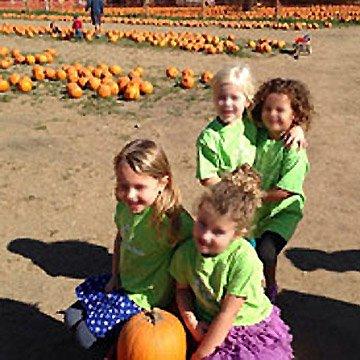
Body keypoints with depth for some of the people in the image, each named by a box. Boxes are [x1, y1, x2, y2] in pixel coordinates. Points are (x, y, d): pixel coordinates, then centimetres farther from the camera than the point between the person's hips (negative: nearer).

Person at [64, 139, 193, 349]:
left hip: (145, 298, -7)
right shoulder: (124, 206, -10)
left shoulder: (172, 219, -35)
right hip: (123, 281, 7)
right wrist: (115, 276, 9)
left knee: (96, 325, -5)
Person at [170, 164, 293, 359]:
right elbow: (182, 289, 7)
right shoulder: (185, 253, -13)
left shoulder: (244, 259, -28)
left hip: (251, 327, -3)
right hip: (208, 327, 3)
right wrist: (191, 321, -10)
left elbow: (227, 314, -21)